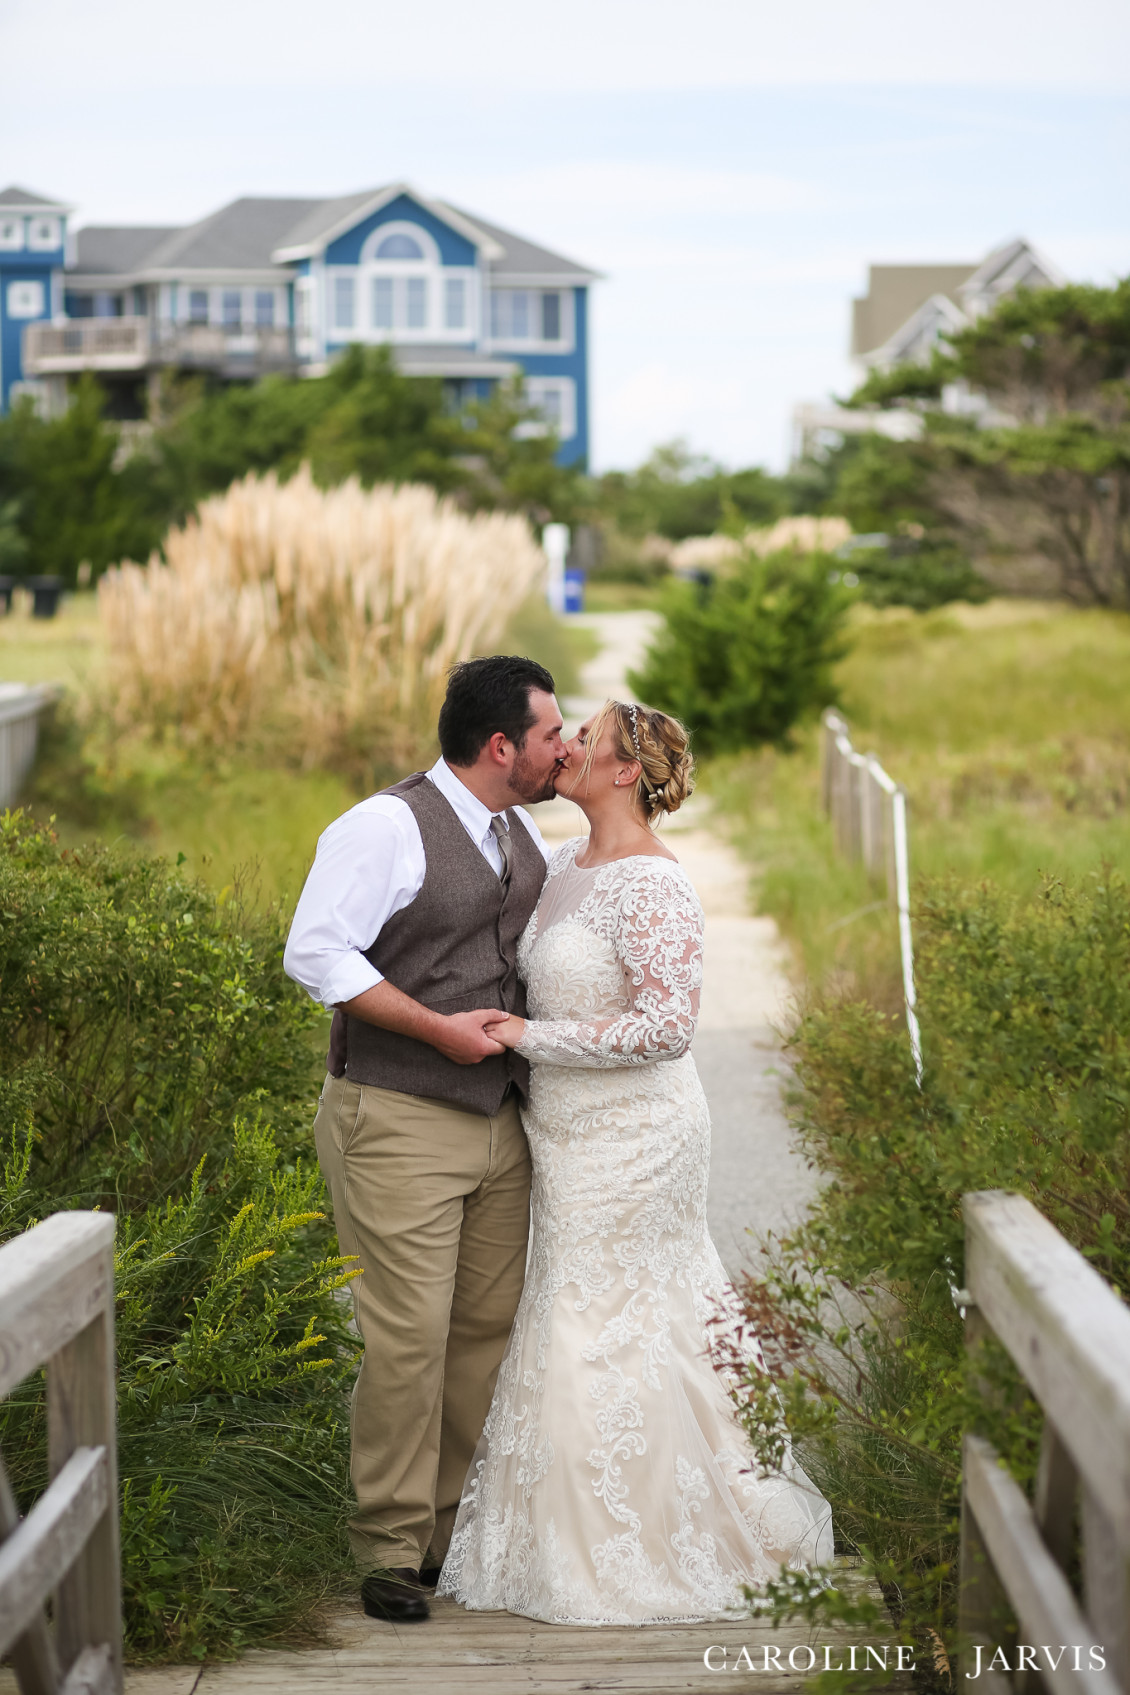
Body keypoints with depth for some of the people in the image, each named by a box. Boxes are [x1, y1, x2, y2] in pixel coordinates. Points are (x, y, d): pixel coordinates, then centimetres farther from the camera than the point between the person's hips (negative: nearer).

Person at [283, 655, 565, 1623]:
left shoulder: (526, 839, 14)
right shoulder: (386, 827, -11)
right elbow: (315, 953, -15)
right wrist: (439, 1027, -17)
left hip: (501, 1124, 7)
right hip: (400, 1126, -7)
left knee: (490, 1328, 8)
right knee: (409, 1338, -8)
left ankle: (463, 1534, 17)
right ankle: (391, 1550, 3)